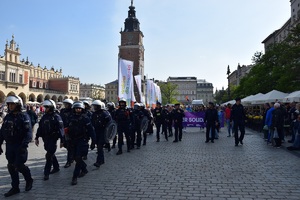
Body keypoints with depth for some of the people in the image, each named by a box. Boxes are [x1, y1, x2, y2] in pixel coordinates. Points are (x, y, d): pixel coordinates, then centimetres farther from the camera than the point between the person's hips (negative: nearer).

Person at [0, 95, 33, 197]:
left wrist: (24, 144, -28)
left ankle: (29, 180, 22)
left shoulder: (24, 116, -10)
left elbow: (28, 132, -19)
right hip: (9, 146, 6)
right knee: (11, 167, 9)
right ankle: (15, 188, 22)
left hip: (20, 146, -6)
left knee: (19, 165, -6)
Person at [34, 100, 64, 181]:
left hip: (53, 139, -7)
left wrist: (62, 140, -15)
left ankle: (46, 173, -2)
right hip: (46, 139, 7)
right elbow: (40, 128, 14)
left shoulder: (56, 117, -10)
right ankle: (56, 167, 33)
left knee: (49, 155, -8)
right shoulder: (44, 116, 10)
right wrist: (37, 138, 12)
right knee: (51, 154, 17)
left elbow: (60, 129, -13)